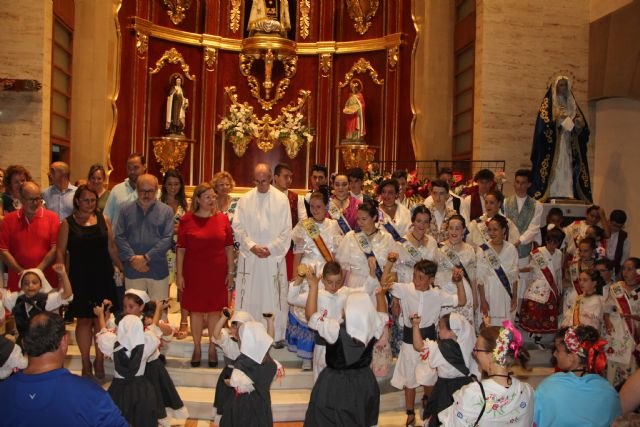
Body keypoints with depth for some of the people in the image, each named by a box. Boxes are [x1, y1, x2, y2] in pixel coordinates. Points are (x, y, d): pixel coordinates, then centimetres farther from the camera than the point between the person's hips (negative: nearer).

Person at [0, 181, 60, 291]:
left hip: (47, 280, -1)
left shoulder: (52, 217, 1)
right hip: (17, 280, 1)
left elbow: (55, 249, -4)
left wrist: (38, 270, -11)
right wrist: (21, 271, -8)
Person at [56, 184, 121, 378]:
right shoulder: (67, 223, 0)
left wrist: (122, 267, 6)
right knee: (84, 320, 5)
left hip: (103, 277, 2)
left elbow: (111, 248, 10)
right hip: (80, 278, -2)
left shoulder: (103, 219, 6)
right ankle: (86, 363, 19)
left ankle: (99, 362, 18)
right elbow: (60, 252, -1)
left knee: (101, 320, 5)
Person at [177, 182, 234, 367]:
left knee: (215, 310, 8)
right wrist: (179, 274, -3)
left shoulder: (222, 218, 1)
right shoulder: (186, 220, -3)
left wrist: (230, 271, 2)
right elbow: (181, 249, -1)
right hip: (194, 273, -1)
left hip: (217, 273, 1)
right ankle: (196, 348, 21)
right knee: (196, 310, 7)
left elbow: (229, 247, 4)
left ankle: (212, 348, 21)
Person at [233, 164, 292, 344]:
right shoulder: (245, 199, 4)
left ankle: (278, 334, 12)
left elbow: (286, 230, -1)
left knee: (275, 295, 3)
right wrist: (252, 246, -10)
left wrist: (271, 248, -10)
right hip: (249, 256, 1)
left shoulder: (282, 199, 0)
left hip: (274, 256, -1)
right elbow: (238, 227, 2)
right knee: (248, 296, 5)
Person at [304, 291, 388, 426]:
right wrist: (380, 293, 21)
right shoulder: (374, 327, -17)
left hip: (335, 385, -4)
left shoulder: (335, 329, -30)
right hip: (364, 383, 4)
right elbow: (383, 314, 6)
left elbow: (312, 316, -13)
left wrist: (314, 285, -5)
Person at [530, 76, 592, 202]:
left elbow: (582, 127, 15)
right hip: (552, 144, -5)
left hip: (568, 144, 5)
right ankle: (549, 195, -17)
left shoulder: (571, 104, 18)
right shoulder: (548, 103, 4)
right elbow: (543, 124, -9)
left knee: (567, 169, -3)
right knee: (554, 168, -13)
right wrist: (557, 119, -22)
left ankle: (567, 195, -7)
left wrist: (581, 124, -7)